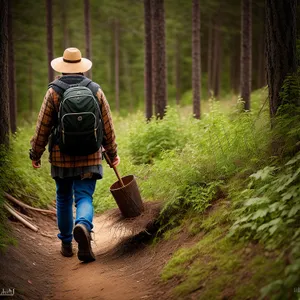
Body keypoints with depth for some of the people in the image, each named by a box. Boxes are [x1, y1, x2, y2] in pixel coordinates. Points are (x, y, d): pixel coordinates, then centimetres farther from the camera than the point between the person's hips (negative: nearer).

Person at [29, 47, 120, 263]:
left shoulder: (53, 92, -5)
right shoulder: (96, 91, 1)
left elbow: (42, 127, -4)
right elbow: (108, 126, 5)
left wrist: (35, 154, 7)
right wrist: (112, 153, 16)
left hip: (61, 157, 0)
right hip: (90, 157, 0)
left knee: (64, 199, 16)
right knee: (85, 198, 0)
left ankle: (66, 243, 23)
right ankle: (83, 226, -31)